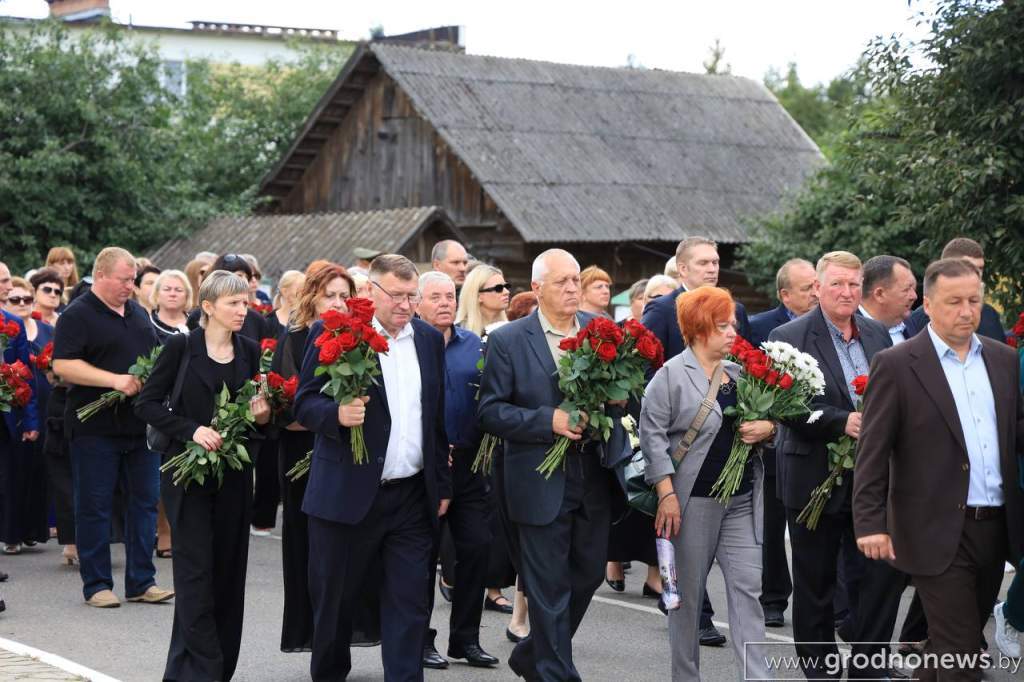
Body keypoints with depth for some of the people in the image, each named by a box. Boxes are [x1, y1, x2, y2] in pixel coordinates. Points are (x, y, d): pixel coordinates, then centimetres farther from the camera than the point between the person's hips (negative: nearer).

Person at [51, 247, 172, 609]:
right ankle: (96, 585, 10)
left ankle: (141, 581, 14)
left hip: (141, 425, 6)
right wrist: (115, 381, -22)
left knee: (145, 501, 7)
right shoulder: (77, 315, -7)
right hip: (96, 427, -6)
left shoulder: (138, 312, 15)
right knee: (95, 507, 2)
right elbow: (62, 365, -16)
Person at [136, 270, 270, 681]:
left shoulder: (249, 351, 7)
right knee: (196, 573, -6)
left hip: (234, 475, 4)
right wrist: (191, 430, -18)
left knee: (229, 572, 7)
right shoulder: (181, 347, -6)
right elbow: (147, 404, -6)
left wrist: (261, 415, -5)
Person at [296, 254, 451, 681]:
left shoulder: (429, 339, 10)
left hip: (413, 497, 3)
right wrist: (337, 413, -28)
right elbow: (304, 405, -7)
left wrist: (442, 485, 15)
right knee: (334, 600, 10)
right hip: (347, 493, -3)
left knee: (410, 604, 1)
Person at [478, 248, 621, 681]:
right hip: (541, 483, -5)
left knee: (588, 576, 15)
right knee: (549, 591, 1)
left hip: (594, 480, 5)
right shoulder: (507, 341, -6)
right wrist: (548, 421, -20)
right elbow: (490, 412, -8)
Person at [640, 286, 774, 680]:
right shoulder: (671, 375, -7)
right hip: (693, 500, -5)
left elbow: (761, 420, 21)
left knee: (747, 589, -2)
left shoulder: (739, 373, 11)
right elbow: (652, 434, -11)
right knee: (688, 593, 6)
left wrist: (767, 429, -3)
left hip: (742, 500, 5)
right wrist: (667, 494, -17)